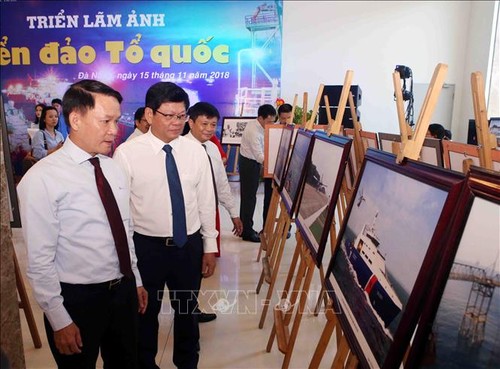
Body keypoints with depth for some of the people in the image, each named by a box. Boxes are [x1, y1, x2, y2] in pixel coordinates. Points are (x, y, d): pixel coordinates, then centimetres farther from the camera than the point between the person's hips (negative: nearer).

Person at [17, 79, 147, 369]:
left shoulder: (114, 169, 2)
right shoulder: (42, 179, -18)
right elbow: (40, 261, -16)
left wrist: (136, 281, 13)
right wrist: (59, 321, -12)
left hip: (124, 290, 6)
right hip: (78, 299, -5)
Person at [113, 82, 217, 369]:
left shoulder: (196, 150, -3)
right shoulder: (127, 154, -13)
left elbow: (207, 200, 2)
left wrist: (210, 246, 5)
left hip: (190, 245, 3)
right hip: (146, 247, -2)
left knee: (188, 310, 22)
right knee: (145, 312, 19)